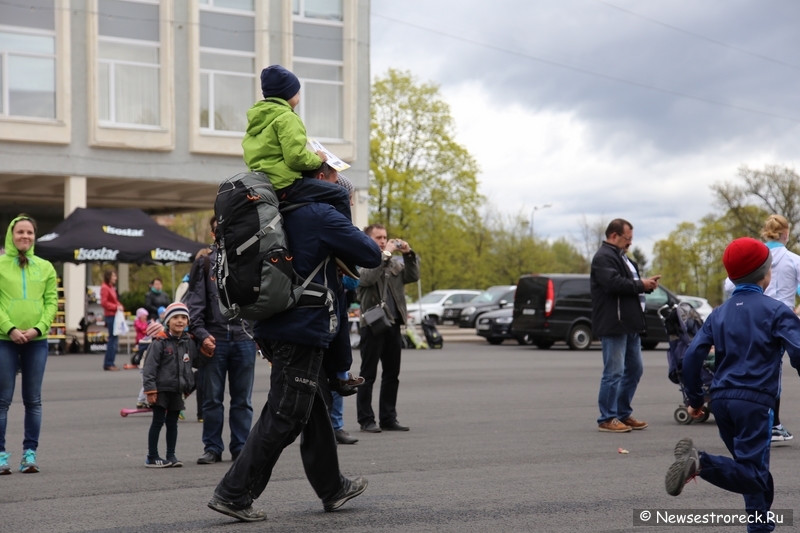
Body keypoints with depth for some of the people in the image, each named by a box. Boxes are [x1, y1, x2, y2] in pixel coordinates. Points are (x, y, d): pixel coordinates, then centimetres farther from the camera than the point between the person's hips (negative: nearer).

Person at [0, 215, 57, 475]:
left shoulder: (45, 267, 9)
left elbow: (52, 302, 5)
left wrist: (38, 328, -10)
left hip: (37, 341, 2)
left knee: (33, 401, 5)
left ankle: (30, 453, 11)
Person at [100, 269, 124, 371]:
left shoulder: (111, 287, 17)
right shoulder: (104, 288, -11)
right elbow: (104, 303, -16)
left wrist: (120, 306, 4)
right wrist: (116, 307, -15)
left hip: (114, 315, 10)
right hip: (110, 316, -10)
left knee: (114, 339, 11)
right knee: (113, 339, -9)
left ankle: (110, 363, 15)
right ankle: (108, 364, -5)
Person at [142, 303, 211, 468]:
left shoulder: (189, 342, 6)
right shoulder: (160, 342, -12)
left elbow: (197, 362, 17)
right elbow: (150, 366, -13)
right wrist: (150, 389, -16)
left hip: (177, 390, 5)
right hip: (161, 389, -5)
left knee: (172, 423, 12)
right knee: (158, 422, 0)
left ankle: (171, 455, 19)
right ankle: (152, 457, 8)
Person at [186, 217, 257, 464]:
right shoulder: (204, 261, 6)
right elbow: (194, 301, 1)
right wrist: (201, 332, -9)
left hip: (244, 338, 1)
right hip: (214, 339, 0)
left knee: (242, 399, 7)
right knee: (212, 399, 4)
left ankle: (240, 447, 15)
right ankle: (212, 448, 13)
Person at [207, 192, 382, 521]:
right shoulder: (320, 215, -13)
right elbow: (371, 256, -10)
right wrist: (349, 234, 10)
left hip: (273, 325, 9)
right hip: (302, 329, -9)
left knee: (315, 409, 18)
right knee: (284, 417, -3)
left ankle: (332, 488, 29)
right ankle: (233, 493, -2)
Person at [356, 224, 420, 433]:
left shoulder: (395, 263, 17)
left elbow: (413, 276, 7)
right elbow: (367, 278, -20)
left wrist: (408, 254, -5)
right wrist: (385, 254, -18)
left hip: (393, 324, 6)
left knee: (392, 375, 9)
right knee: (368, 375, 0)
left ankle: (388, 418, 15)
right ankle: (366, 420, 3)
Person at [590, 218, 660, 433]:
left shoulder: (622, 257, 22)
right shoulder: (604, 258, -11)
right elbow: (614, 284, -25)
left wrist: (647, 285, 6)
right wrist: (641, 285, -16)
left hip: (630, 324, 11)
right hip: (613, 325, -11)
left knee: (634, 369, 14)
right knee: (614, 372, -8)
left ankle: (624, 413, 23)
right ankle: (607, 419, -2)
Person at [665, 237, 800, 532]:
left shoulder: (720, 312, 12)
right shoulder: (776, 311, -2)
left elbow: (693, 355, 5)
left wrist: (695, 399, 12)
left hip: (721, 399, 6)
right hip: (755, 401, -6)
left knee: (755, 471, 19)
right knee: (753, 476, -10)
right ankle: (700, 462, -31)